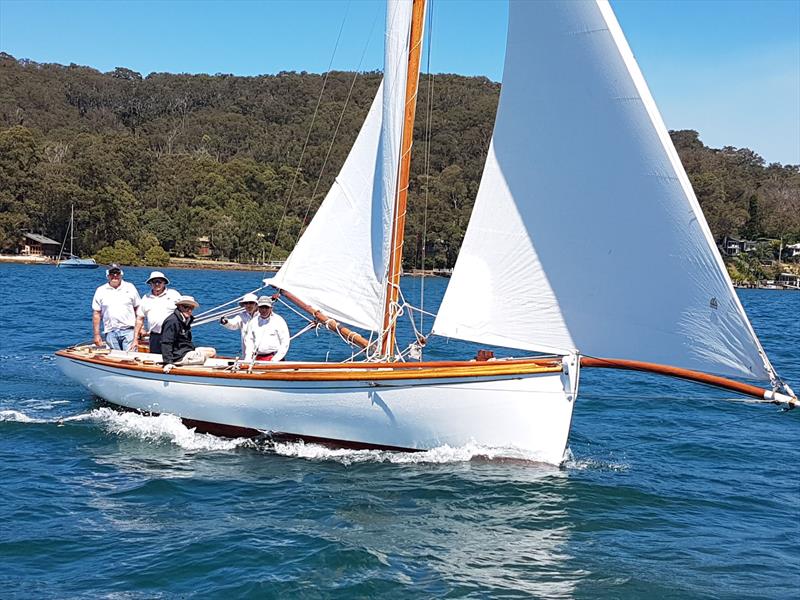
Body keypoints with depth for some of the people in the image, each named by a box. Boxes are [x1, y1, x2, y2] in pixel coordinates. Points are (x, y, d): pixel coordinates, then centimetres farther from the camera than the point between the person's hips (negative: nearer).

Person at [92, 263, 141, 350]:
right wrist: (96, 335, 4)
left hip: (128, 330, -1)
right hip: (110, 332, 1)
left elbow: (138, 309, 11)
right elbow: (96, 314, 9)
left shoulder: (130, 287, 8)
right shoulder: (100, 291, 9)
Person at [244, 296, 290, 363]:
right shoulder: (253, 322, 15)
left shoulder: (279, 321, 3)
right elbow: (248, 341, 17)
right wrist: (248, 359, 4)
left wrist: (275, 359, -7)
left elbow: (285, 343, 1)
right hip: (257, 359, 4)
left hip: (274, 358, -4)